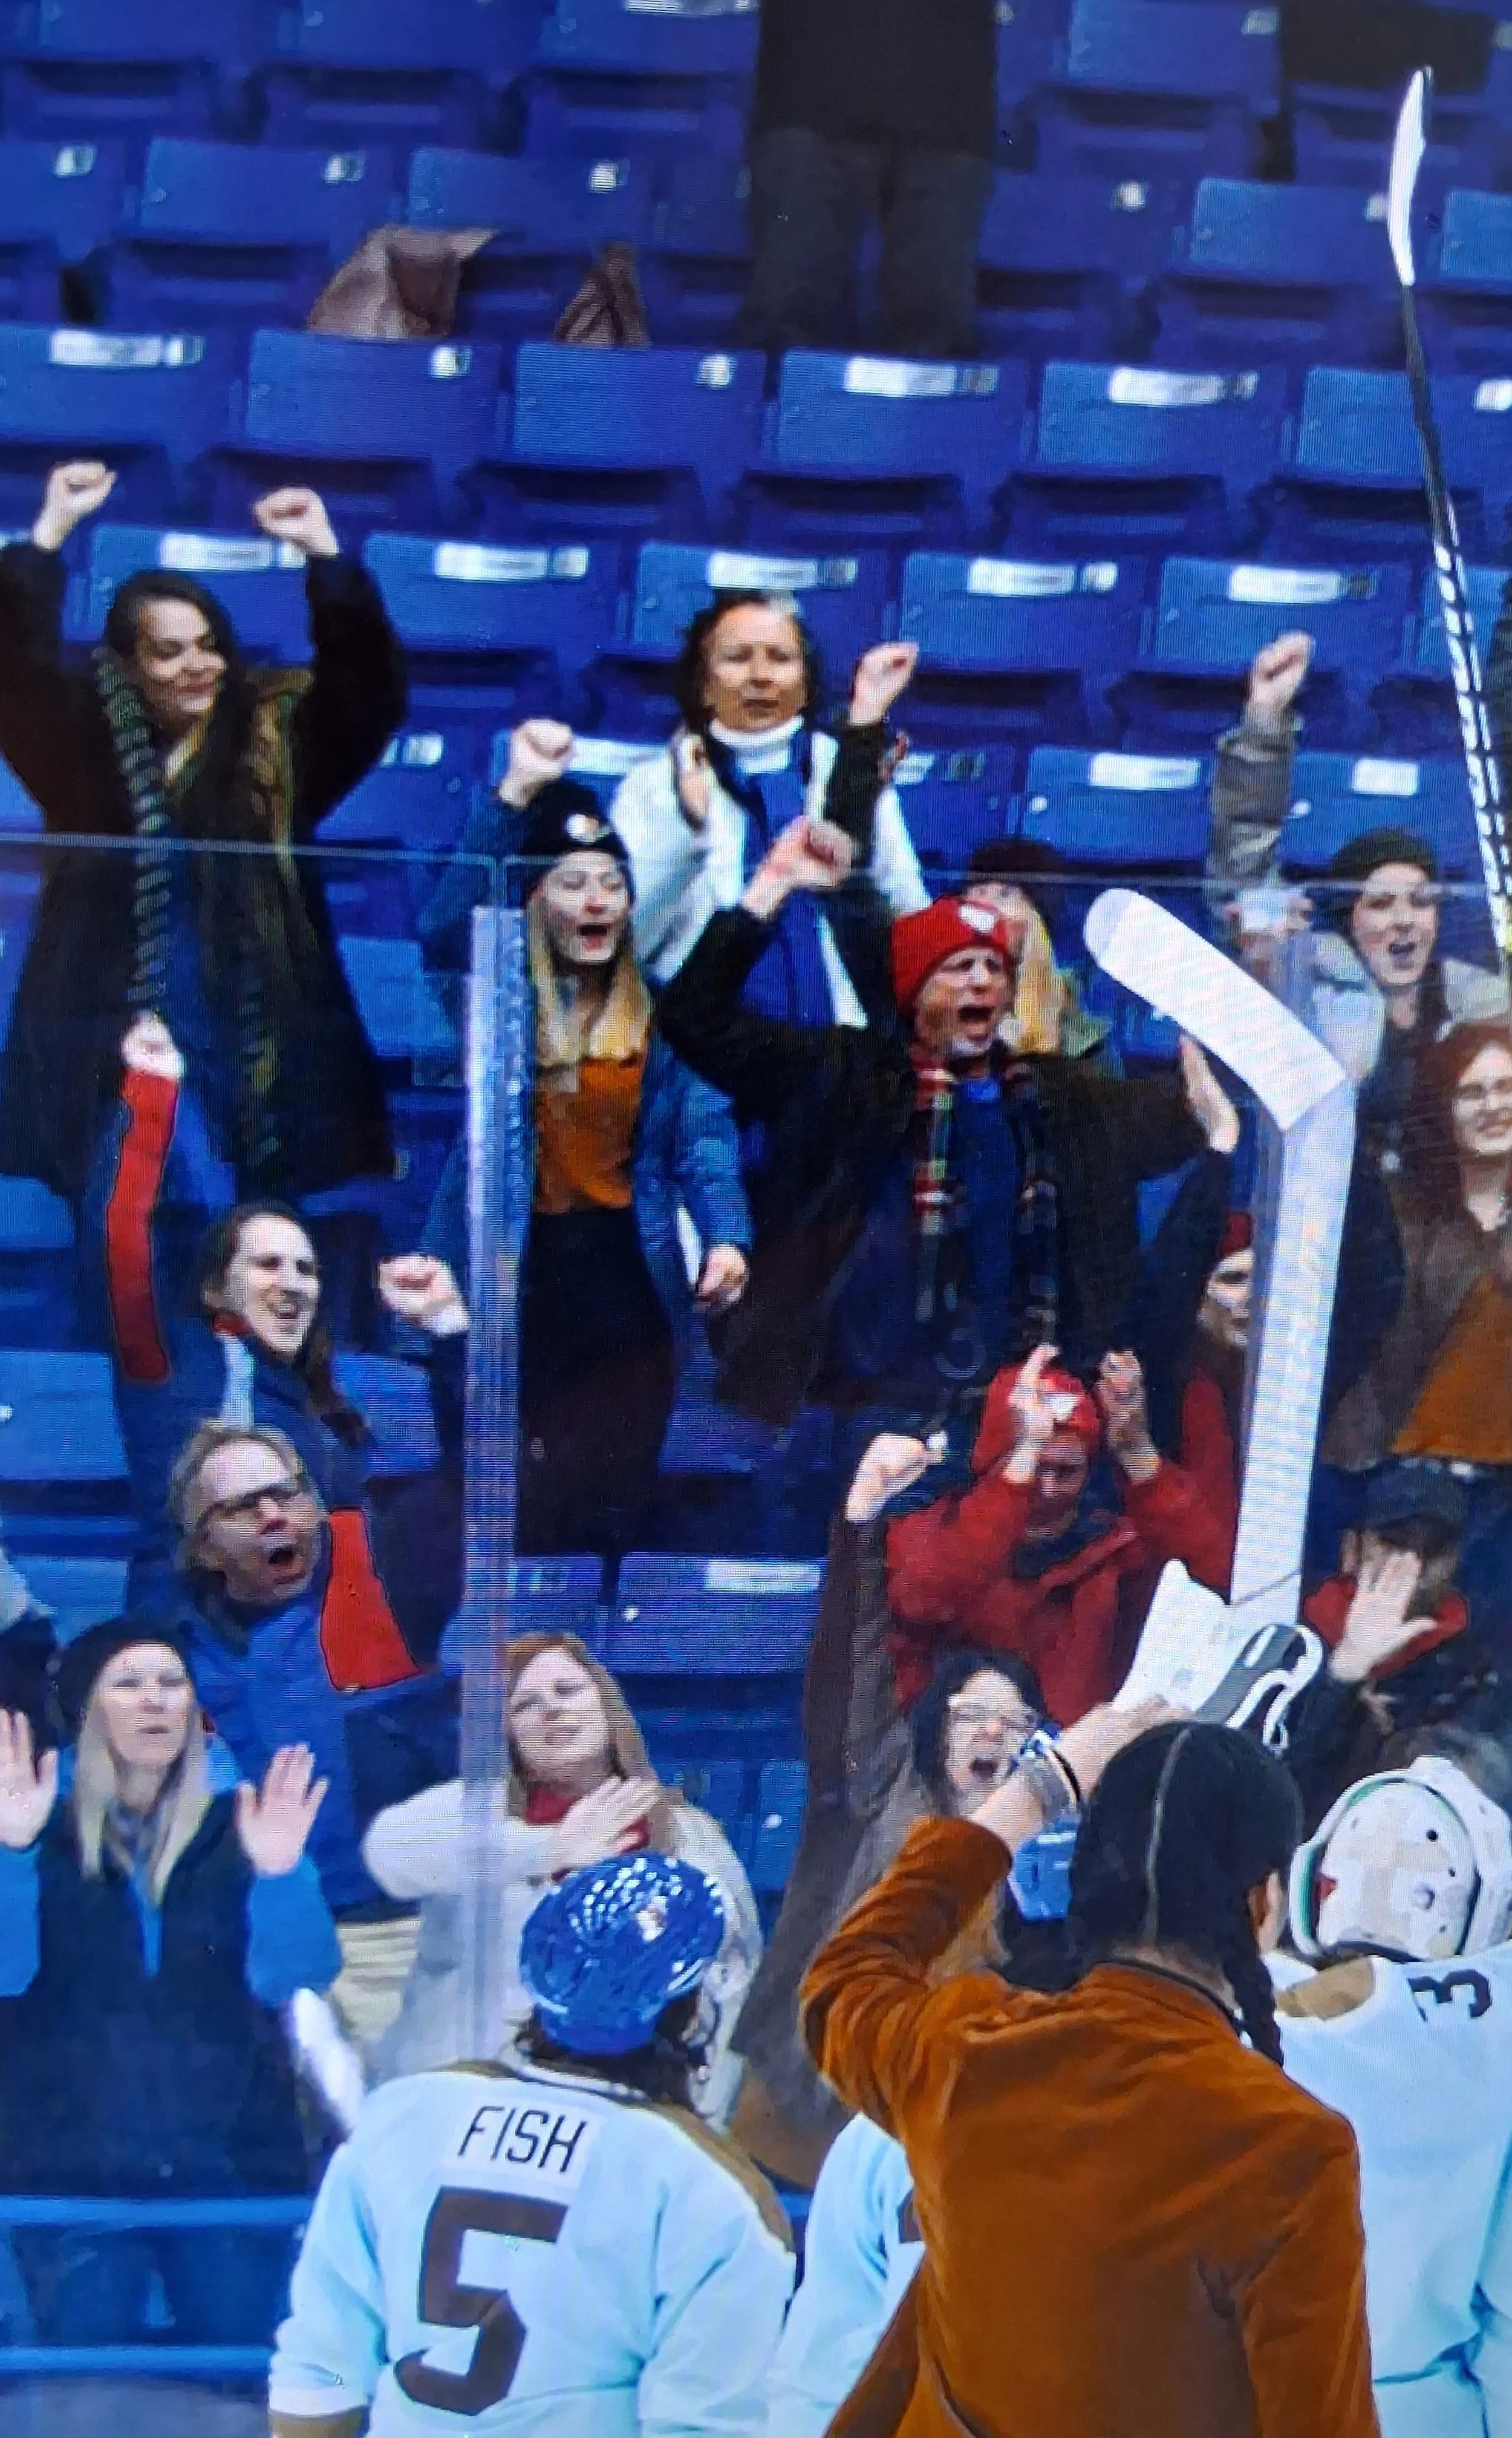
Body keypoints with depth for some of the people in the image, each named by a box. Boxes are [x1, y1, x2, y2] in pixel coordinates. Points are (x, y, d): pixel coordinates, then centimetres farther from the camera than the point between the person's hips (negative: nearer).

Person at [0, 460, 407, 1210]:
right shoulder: (87, 745, 6)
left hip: (248, 1043, 1)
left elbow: (371, 687, -4)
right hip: (113, 1051, 0)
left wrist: (324, 555, -14)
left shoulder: (276, 741, 7)